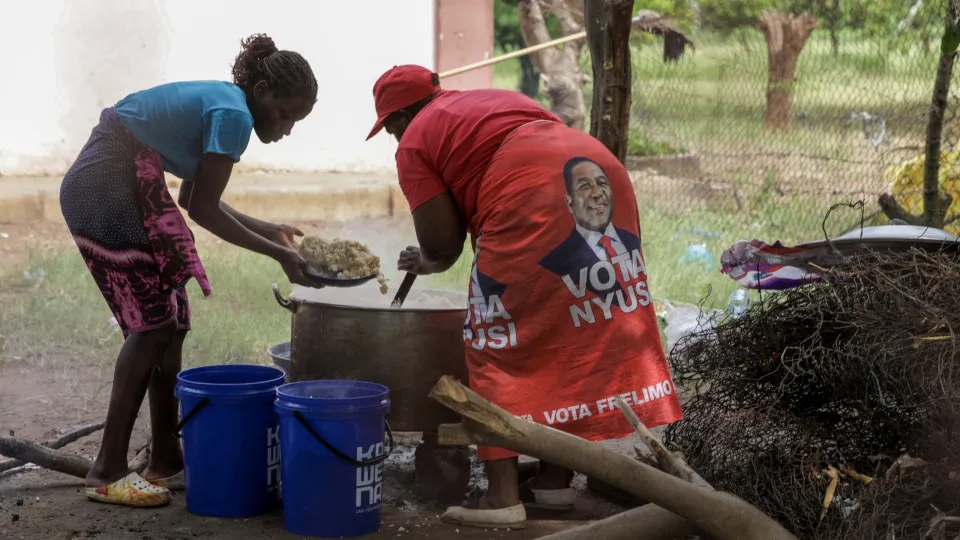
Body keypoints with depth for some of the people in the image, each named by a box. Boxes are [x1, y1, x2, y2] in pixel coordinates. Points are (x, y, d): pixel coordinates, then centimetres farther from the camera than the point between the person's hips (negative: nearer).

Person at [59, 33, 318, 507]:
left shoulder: (217, 102, 15)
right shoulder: (233, 114, -14)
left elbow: (194, 199, 18)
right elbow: (203, 210, -13)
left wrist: (268, 230, 20)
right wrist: (278, 254, -6)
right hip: (109, 189, -10)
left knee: (168, 325, 9)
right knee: (152, 324, -9)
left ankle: (166, 461, 15)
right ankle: (108, 473, -7)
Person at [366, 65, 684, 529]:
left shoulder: (415, 141, 12)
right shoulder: (495, 100, 34)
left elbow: (441, 241, 3)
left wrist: (430, 260, 29)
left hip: (529, 196, -8)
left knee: (500, 345, 4)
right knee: (573, 332, 15)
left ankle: (502, 497, 2)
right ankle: (555, 479, 24)